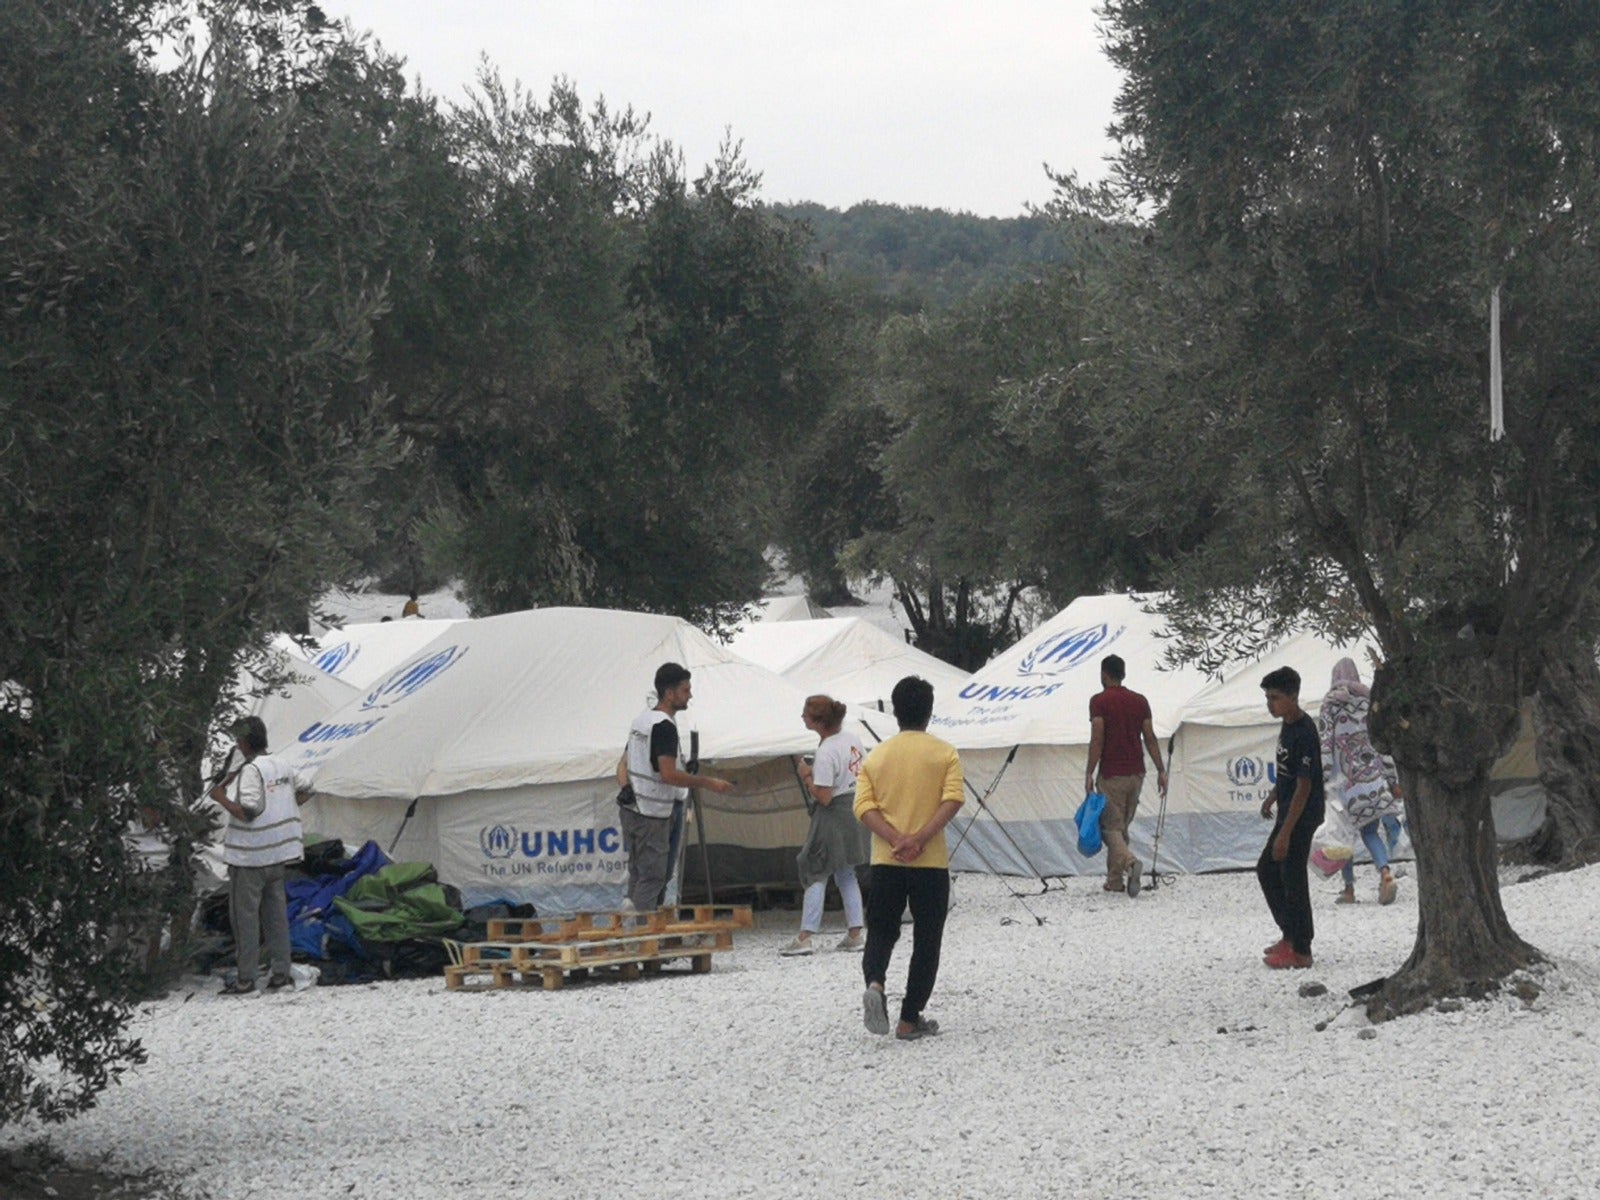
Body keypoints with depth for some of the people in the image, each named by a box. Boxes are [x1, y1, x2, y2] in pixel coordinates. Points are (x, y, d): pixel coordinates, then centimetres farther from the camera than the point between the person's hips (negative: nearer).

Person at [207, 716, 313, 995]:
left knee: (245, 914, -1)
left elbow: (248, 812, -24)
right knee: (276, 912, 13)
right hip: (278, 853, 8)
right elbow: (305, 789, 21)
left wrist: (220, 797, -13)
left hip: (249, 856, -8)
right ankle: (281, 974, 15)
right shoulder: (281, 767, 8)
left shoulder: (251, 771, -18)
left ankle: (246, 979, 0)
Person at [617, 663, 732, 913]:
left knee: (638, 873, 13)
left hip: (631, 810, 9)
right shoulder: (664, 726, -16)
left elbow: (623, 765, 17)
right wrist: (707, 783, -16)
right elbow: (668, 774, -23)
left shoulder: (640, 720, 15)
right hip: (652, 815, -9)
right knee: (653, 876, -6)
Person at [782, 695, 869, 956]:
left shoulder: (825, 752, -22)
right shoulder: (852, 739, 3)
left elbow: (823, 797, -23)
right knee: (847, 874, 16)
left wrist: (806, 776, -9)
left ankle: (805, 937, -5)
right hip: (856, 809, 8)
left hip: (834, 815, -8)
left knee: (816, 873, -3)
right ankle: (855, 933, 15)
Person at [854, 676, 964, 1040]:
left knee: (881, 932, 11)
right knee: (926, 941, 9)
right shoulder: (945, 754, 0)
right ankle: (910, 1019, 8)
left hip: (885, 861, 2)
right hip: (931, 862, -2)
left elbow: (864, 807, -5)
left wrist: (896, 840, -13)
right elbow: (952, 800, -15)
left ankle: (874, 981, -19)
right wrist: (920, 839, -19)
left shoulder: (876, 756, 6)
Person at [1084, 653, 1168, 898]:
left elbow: (1097, 738, -15)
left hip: (1111, 775, -5)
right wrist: (1161, 771, 6)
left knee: (1111, 827, -2)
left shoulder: (1099, 701, -8)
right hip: (1136, 773, 5)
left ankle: (1130, 863, -29)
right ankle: (1114, 880, 18)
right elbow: (1150, 738, 4)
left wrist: (1089, 773, -11)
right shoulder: (1140, 701, 7)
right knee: (1122, 827, 15)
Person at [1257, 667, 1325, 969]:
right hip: (1288, 813, 10)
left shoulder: (1304, 733, -23)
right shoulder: (1287, 725, 7)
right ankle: (1290, 935, 27)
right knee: (1267, 869, 19)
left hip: (1302, 817, -10)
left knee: (1293, 879, -5)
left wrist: (1285, 832, -25)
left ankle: (1301, 951, 3)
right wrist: (1273, 797, 26)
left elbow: (1304, 786, -24)